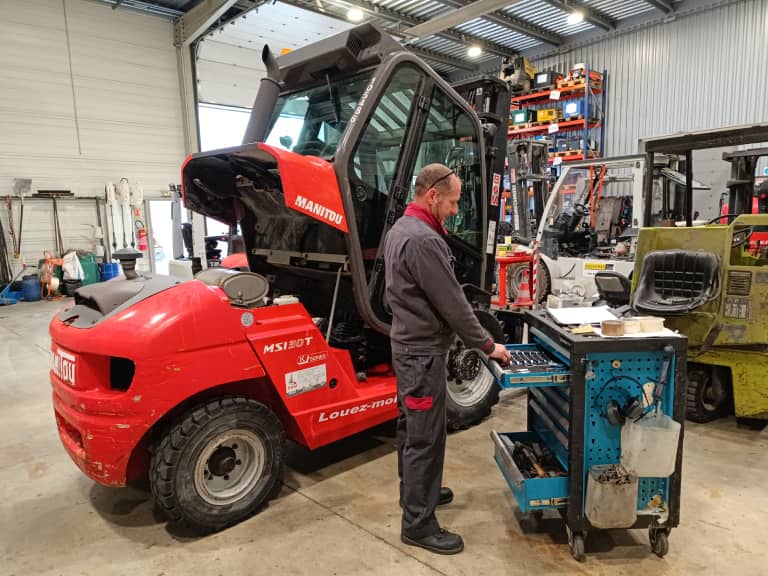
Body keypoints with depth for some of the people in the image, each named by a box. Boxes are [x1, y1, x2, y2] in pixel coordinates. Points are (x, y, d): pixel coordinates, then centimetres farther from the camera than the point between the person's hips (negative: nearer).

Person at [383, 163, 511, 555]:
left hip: (407, 343, 11)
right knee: (425, 437, 0)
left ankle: (414, 490, 39)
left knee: (410, 426, 21)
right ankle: (418, 523, 13)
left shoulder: (400, 229, 10)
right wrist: (487, 345, -9)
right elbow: (452, 303, -21)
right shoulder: (424, 240, -24)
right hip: (423, 351, -10)